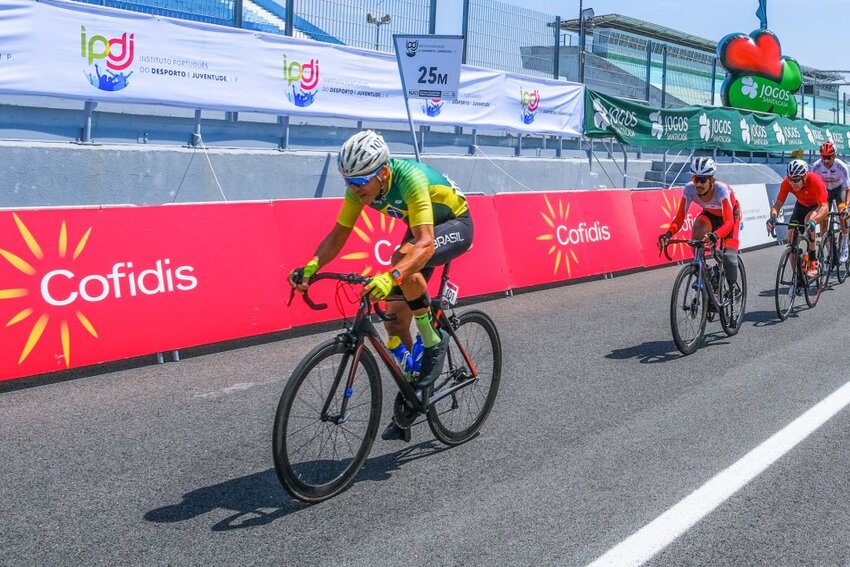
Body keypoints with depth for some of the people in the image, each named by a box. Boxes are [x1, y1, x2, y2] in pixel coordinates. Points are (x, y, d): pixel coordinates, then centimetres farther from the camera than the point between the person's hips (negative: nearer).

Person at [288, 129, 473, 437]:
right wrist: (312, 266, -28)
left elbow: (426, 243, -47)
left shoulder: (410, 178, -38)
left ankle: (433, 340, -15)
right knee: (394, 314, -1)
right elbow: (339, 234, -11)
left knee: (403, 260, -37)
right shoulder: (359, 185, -18)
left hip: (455, 224, -7)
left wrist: (391, 277, -62)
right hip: (422, 227, 7)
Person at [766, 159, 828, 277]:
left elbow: (824, 207, -42)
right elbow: (777, 204, -24)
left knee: (808, 220, -35)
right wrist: (773, 217, -46)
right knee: (792, 237, -8)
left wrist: (813, 221, -60)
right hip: (802, 205, 4)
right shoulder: (787, 183, -28)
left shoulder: (815, 181, -37)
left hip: (818, 205, -4)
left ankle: (813, 261, -22)